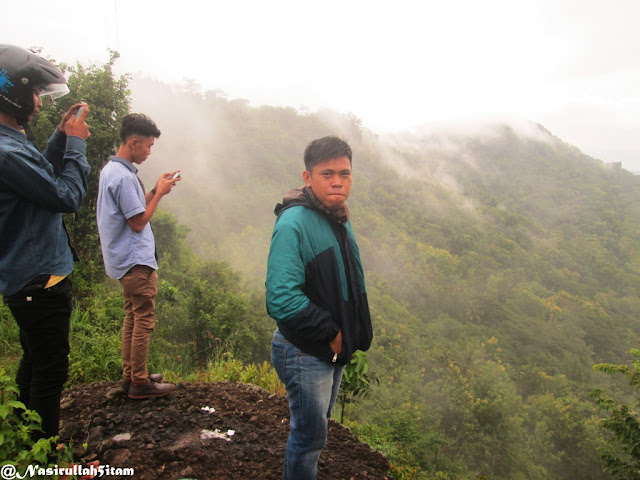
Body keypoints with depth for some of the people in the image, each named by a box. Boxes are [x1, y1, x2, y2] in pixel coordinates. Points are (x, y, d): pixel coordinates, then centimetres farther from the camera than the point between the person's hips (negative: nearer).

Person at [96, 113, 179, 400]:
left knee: (132, 317, 17)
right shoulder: (124, 177, -20)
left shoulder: (110, 170, 11)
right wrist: (159, 193, -11)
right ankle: (139, 383, 9)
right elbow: (138, 222, -19)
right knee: (144, 320, -1)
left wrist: (156, 190, 6)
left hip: (124, 261, 10)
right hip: (136, 262, -10)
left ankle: (130, 375, 27)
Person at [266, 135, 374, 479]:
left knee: (316, 427, 24)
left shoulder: (340, 221, 6)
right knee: (310, 436, 7)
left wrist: (351, 335, 6)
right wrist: (330, 334, -21)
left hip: (334, 347, 9)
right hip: (305, 352, -8)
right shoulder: (293, 224, -23)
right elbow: (282, 299, -31)